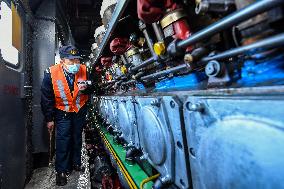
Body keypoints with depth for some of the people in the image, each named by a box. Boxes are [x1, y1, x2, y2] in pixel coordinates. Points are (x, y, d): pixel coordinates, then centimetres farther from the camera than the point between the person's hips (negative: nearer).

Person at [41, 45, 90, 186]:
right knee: (63, 140, -1)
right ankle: (61, 171, 18)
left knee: (77, 137, 17)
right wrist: (49, 119, -7)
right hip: (62, 112, -2)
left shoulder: (84, 70, -17)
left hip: (80, 110, 3)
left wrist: (85, 88, -27)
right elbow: (46, 99, -12)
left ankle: (76, 163, 37)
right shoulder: (51, 74, -22)